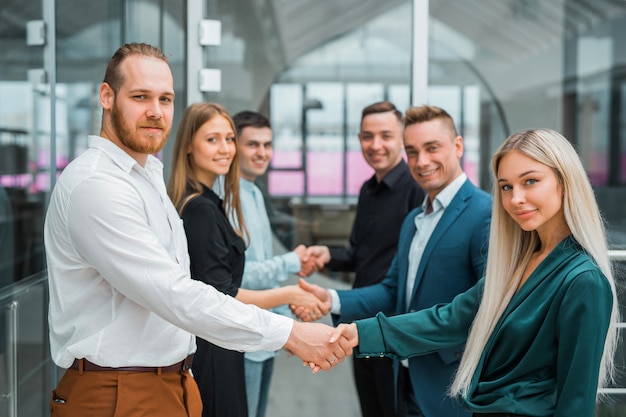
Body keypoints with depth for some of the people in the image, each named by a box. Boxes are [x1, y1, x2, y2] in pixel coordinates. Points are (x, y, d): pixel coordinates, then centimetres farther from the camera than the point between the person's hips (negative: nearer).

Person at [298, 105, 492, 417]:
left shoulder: (486, 214, -16)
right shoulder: (413, 221, 13)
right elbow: (393, 291, 11)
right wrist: (332, 300, -3)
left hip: (454, 391, -8)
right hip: (409, 381, 8)